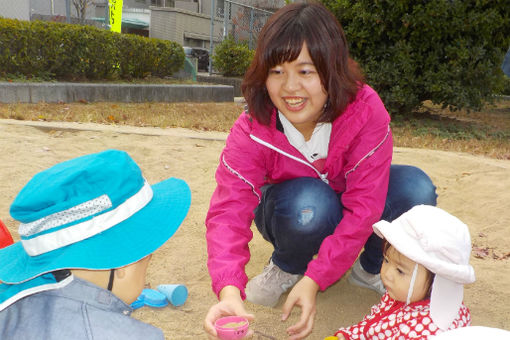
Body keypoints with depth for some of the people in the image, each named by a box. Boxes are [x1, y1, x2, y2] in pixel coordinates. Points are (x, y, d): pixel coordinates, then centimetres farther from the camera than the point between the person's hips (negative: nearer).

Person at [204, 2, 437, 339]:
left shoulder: (366, 110, -28)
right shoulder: (251, 131, -27)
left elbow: (363, 206, -30)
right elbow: (230, 211, -34)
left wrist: (314, 281, -36)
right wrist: (229, 291, -52)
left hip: (346, 215, 2)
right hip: (294, 210, -1)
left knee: (415, 188, -27)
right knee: (310, 201, -38)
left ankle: (372, 268, 1)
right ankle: (286, 268, -3)